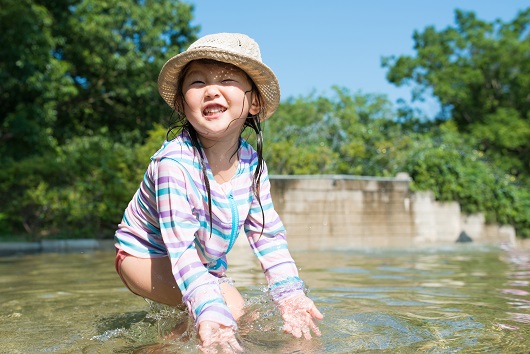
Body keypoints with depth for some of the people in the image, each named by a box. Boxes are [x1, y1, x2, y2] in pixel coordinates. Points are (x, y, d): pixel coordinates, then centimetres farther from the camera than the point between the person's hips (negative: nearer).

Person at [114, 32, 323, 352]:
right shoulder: (174, 163, -33)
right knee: (229, 308, -24)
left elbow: (268, 234, -7)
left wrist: (291, 294, -18)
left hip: (207, 264, 7)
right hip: (146, 257, -6)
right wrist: (211, 315, -48)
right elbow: (181, 248, -37)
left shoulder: (252, 162, -13)